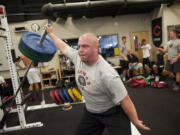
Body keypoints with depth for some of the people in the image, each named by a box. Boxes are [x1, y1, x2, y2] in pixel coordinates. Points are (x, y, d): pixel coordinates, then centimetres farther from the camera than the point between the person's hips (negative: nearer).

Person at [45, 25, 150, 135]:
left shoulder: (107, 74, -35)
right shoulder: (77, 57, -15)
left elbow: (125, 101, -24)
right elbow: (63, 46, 5)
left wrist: (135, 121, -10)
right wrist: (50, 33, 19)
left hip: (113, 113, -6)